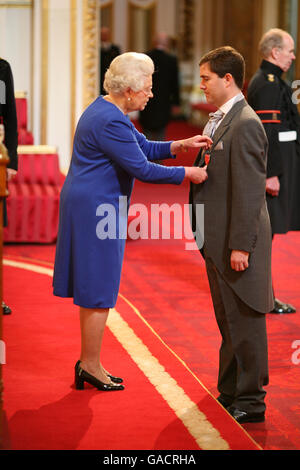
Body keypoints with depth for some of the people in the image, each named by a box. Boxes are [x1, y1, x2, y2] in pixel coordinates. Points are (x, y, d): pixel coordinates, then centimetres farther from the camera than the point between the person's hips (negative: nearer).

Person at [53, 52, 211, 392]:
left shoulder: (108, 110, 10)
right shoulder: (110, 121, -23)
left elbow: (144, 148, 16)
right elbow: (142, 169, -22)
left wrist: (181, 145, 3)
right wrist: (187, 173, -12)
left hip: (90, 206, 11)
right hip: (96, 208, -11)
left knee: (95, 288, 16)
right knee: (99, 290, -1)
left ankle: (89, 362, 24)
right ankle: (90, 366, 9)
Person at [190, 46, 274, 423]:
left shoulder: (245, 124, -18)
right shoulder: (219, 120, 12)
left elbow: (249, 190, -21)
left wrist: (240, 246, -22)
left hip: (237, 242, -10)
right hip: (217, 240, 10)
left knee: (244, 322, -2)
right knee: (229, 321, 19)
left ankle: (249, 402, 5)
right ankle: (230, 392, 30)